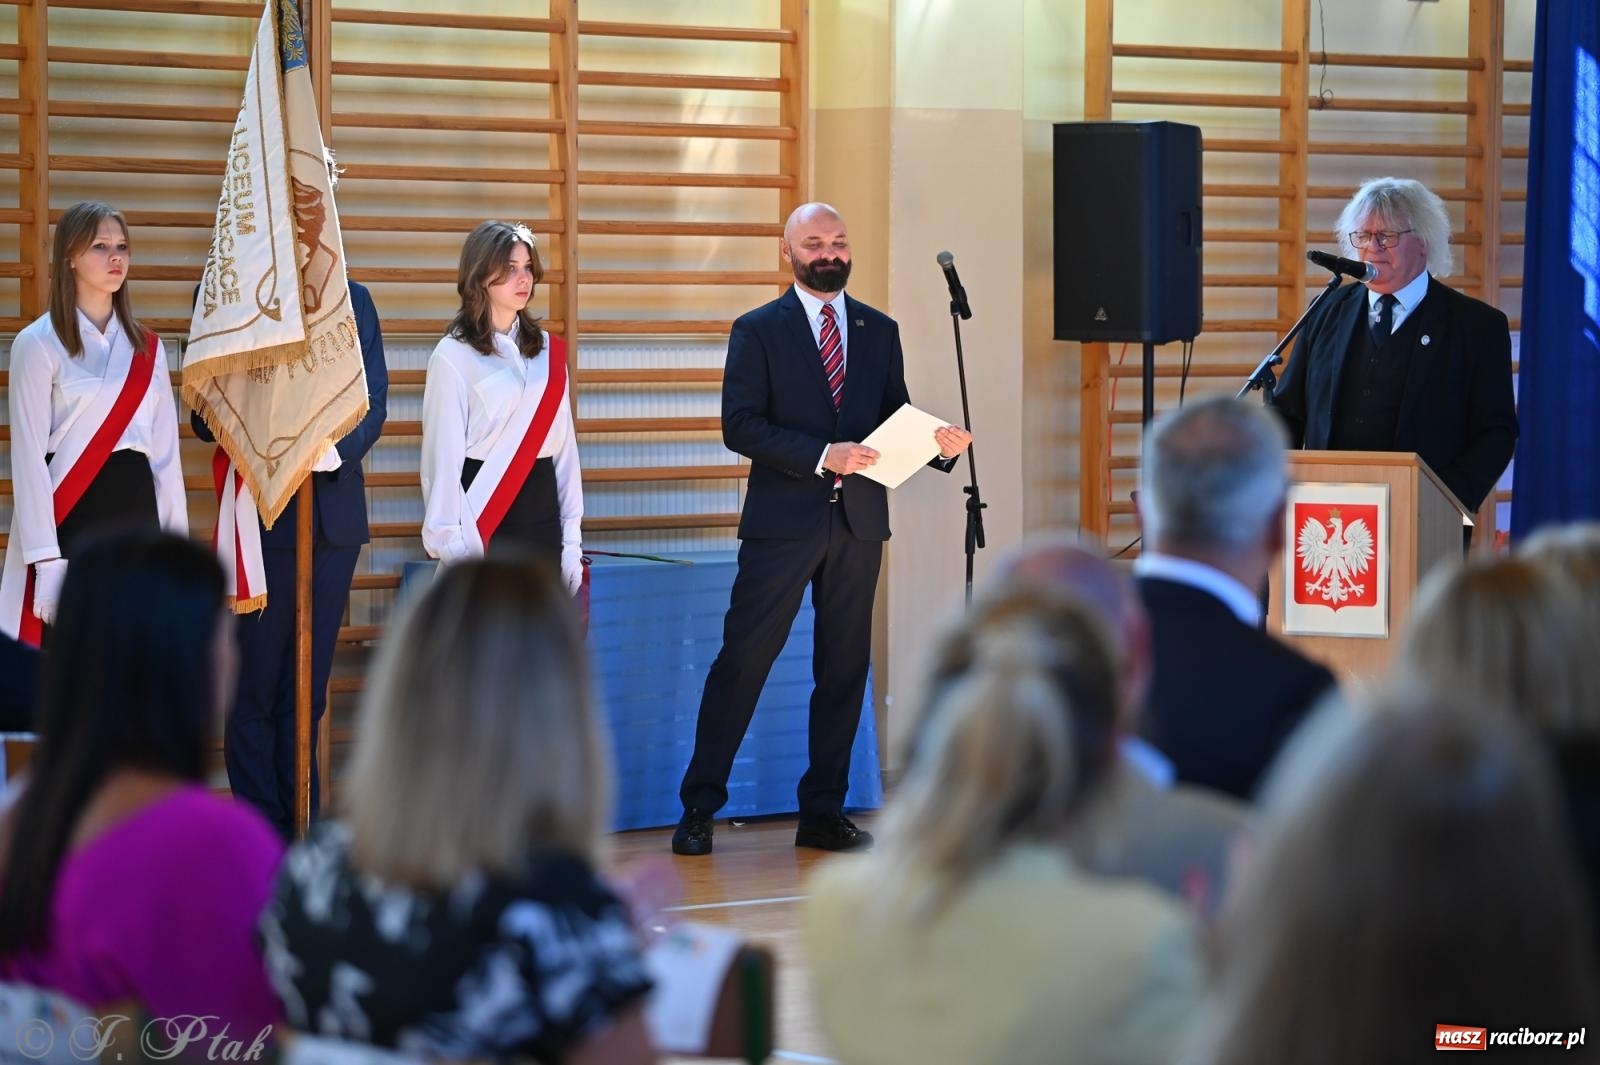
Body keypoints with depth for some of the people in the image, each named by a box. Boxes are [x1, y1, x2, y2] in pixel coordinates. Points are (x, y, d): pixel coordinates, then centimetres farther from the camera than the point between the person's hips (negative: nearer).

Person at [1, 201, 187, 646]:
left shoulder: (146, 347, 13)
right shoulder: (38, 344, -5)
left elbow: (166, 451, 13)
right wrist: (46, 559, -15)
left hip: (136, 511, 5)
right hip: (71, 515, -5)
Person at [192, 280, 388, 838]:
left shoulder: (352, 299, 10)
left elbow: (375, 402, 4)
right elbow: (205, 416, -4)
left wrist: (341, 449, -16)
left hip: (335, 513, 3)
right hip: (262, 514, -3)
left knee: (308, 688, 10)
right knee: (255, 688, 2)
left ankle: (303, 828, 16)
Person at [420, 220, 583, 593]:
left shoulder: (548, 352, 10)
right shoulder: (454, 356, -6)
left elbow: (565, 447, 11)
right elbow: (443, 457, -8)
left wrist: (572, 540, 8)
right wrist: (455, 547, -13)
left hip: (542, 517, 5)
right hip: (484, 525, -5)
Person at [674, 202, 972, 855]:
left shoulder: (879, 331, 13)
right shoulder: (758, 331, 0)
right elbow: (740, 426, -9)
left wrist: (940, 445, -10)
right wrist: (821, 455, -19)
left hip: (858, 522, 4)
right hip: (783, 521, -4)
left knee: (844, 666, 7)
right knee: (743, 660, -4)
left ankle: (823, 813, 15)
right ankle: (699, 807, 3)